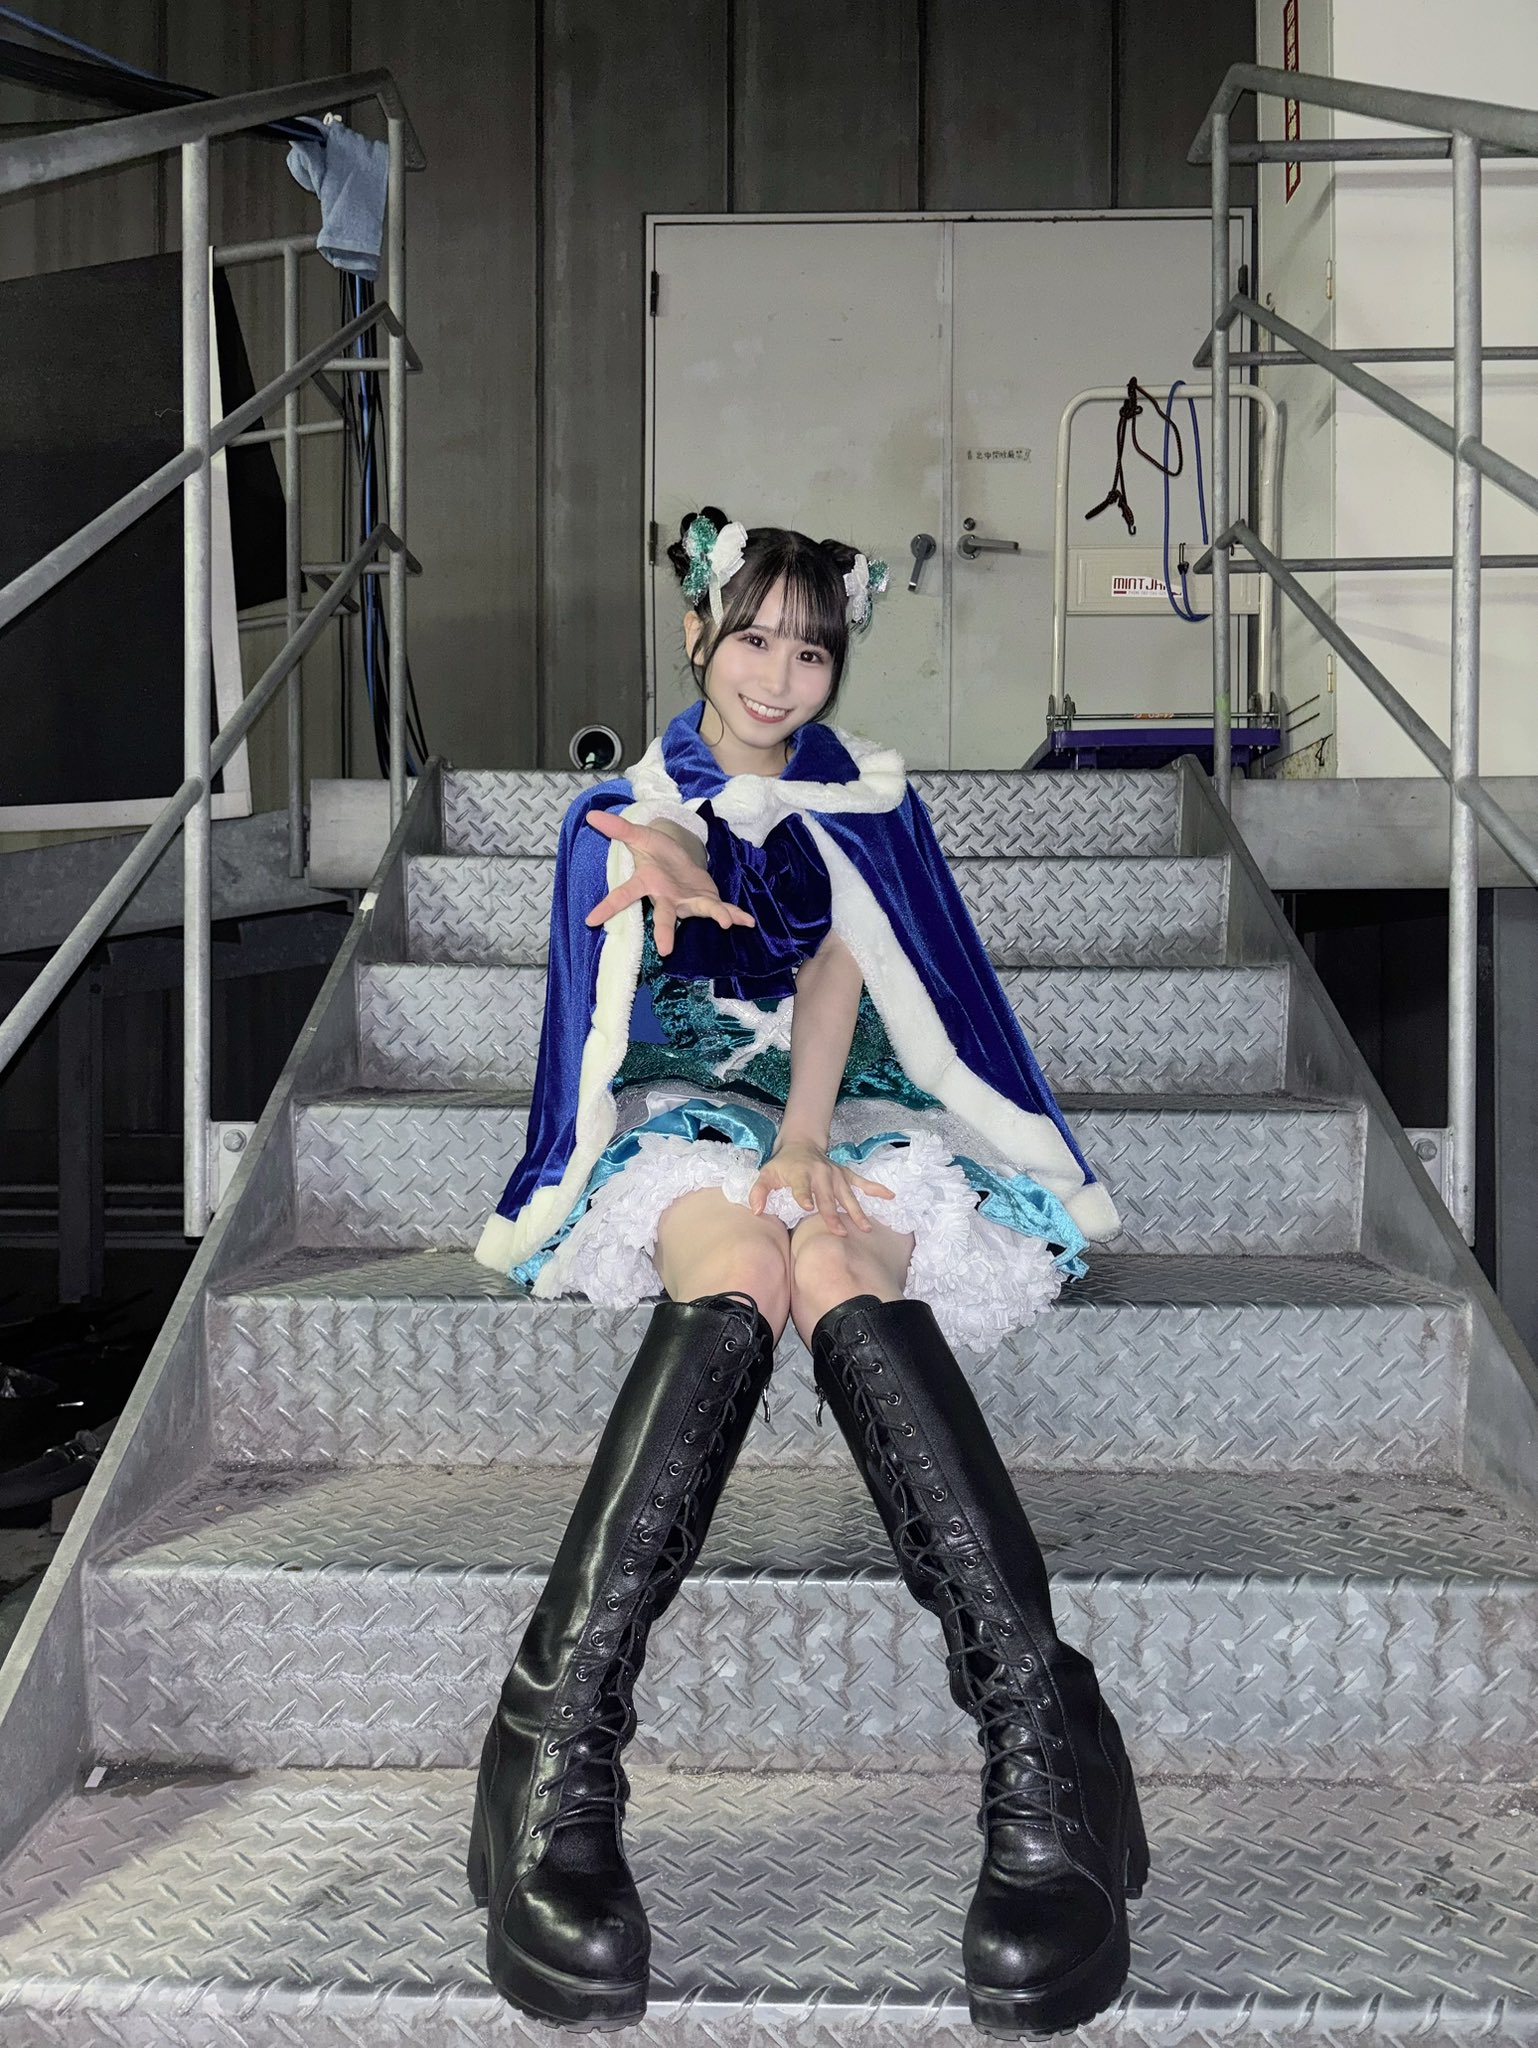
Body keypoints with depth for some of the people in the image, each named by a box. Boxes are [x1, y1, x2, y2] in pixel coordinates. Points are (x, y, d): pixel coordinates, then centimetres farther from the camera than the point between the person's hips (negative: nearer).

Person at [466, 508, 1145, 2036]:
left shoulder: (868, 802, 21)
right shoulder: (622, 813, 20)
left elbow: (841, 965, 3)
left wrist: (808, 1128, -16)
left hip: (848, 1116, 0)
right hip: (686, 1118, 0)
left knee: (835, 1267, -37)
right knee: (738, 1273, -37)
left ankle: (1039, 1747, -53)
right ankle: (559, 1746, -49)